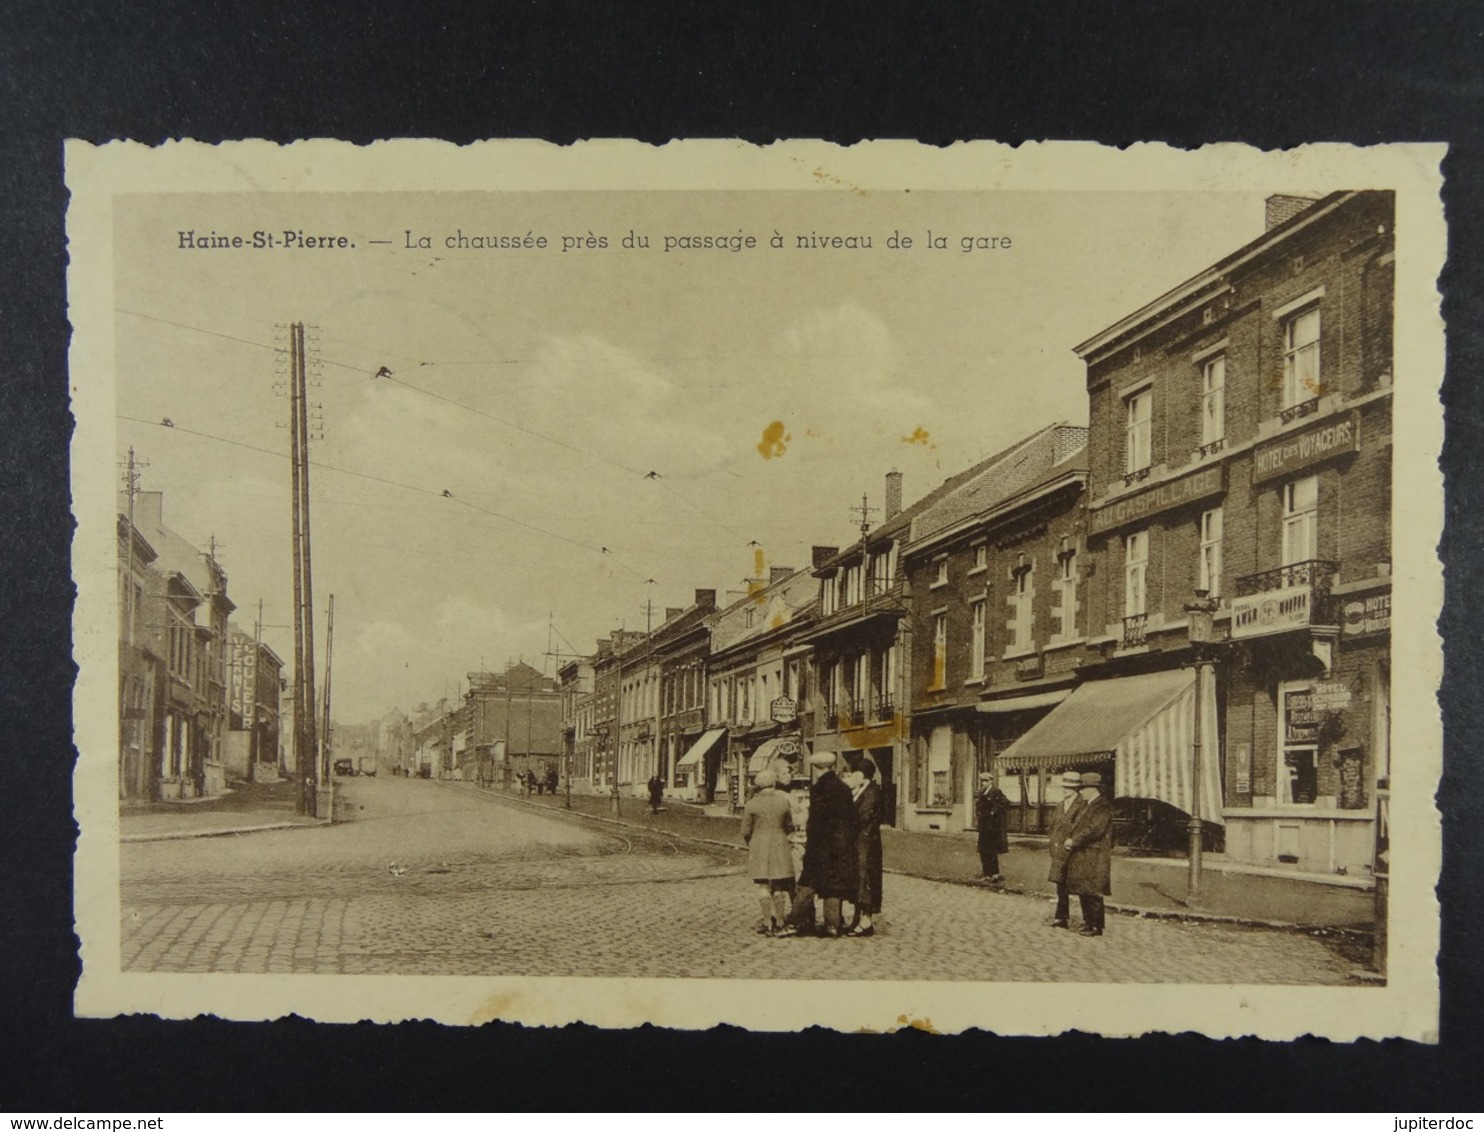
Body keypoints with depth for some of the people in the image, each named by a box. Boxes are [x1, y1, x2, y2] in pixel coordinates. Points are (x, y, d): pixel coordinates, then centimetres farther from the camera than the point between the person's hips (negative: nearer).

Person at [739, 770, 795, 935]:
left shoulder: (752, 804, -7)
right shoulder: (783, 801, -3)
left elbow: (746, 830, -3)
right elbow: (789, 825, 7)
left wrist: (749, 845, 15)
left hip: (759, 846, -2)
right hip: (780, 845, 2)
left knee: (763, 885, 4)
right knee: (779, 886, 12)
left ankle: (768, 922, 0)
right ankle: (779, 921, 15)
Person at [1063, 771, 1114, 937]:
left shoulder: (1103, 806, -12)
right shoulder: (1086, 805, 18)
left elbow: (1094, 830, -21)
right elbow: (1077, 825, 20)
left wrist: (1074, 841, -16)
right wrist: (1070, 840, 2)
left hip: (1094, 857, -9)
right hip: (1080, 855, 9)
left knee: (1092, 892, -6)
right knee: (1083, 891, 12)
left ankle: (1096, 926, 0)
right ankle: (1088, 922, 20)